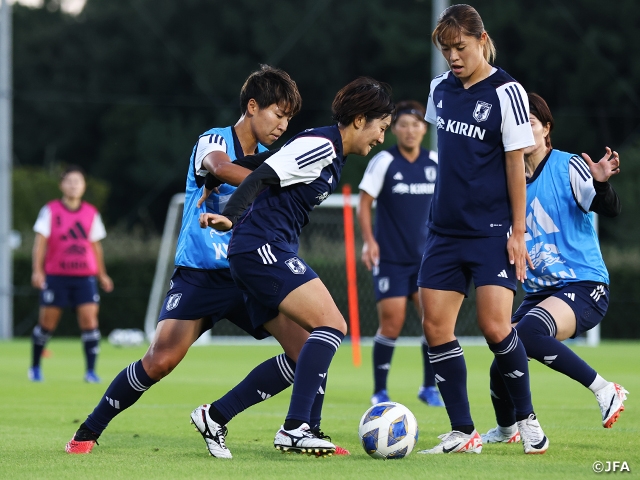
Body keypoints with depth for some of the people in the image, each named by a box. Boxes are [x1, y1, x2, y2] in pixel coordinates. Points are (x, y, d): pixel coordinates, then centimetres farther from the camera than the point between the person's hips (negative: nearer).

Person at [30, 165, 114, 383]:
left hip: (85, 277, 2)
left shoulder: (91, 213, 8)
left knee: (89, 320, -10)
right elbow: (40, 241, -3)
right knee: (47, 323, 2)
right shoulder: (50, 210, -1)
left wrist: (102, 275, 15)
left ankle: (91, 371, -6)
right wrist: (37, 270, -13)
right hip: (55, 276, -2)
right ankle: (35, 367, 20)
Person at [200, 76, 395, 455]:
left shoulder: (335, 155, 20)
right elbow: (262, 178, -20)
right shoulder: (321, 145, -11)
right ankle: (295, 428, -23)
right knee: (332, 325, -19)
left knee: (305, 355, 8)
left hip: (270, 254, 11)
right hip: (263, 248, -11)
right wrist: (230, 218, -31)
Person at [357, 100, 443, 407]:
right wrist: (369, 240, -15)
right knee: (391, 323, -7)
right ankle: (379, 391, 7)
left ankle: (429, 387, 9)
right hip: (390, 258, -3)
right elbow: (365, 203, -4)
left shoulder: (435, 163, 4)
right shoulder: (383, 162, -7)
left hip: (425, 256, 3)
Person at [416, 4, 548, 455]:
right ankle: (463, 434, 5)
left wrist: (518, 232, -11)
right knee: (436, 328, -3)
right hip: (445, 229, 6)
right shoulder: (440, 89, 9)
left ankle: (527, 418, 8)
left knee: (495, 327, -15)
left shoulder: (506, 92, -9)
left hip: (492, 232, -6)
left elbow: (515, 163, -9)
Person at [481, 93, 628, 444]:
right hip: (538, 292, 6)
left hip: (585, 287, -6)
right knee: (500, 367, -2)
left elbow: (609, 210, -19)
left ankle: (604, 390, -20)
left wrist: (601, 184, -39)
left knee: (526, 332, -33)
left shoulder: (568, 167, -8)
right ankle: (506, 430, 30)